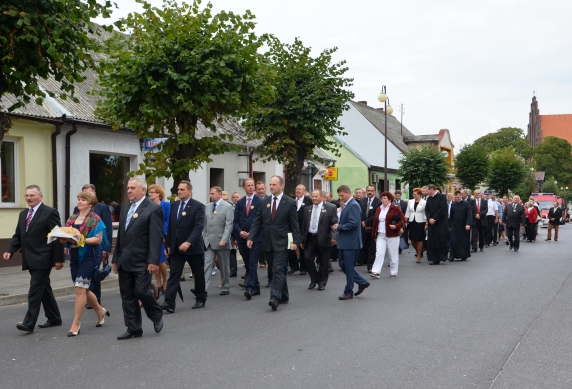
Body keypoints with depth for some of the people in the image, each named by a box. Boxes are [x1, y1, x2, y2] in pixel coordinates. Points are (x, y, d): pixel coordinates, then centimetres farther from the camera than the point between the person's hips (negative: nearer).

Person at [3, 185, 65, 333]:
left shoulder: (50, 212, -8)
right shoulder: (23, 214, 16)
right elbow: (18, 236, 16)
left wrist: (58, 259, -13)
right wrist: (10, 250, -2)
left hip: (42, 259, -8)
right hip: (30, 260, 8)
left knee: (35, 291, -9)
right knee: (44, 290, 14)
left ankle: (29, 323, -7)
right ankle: (54, 319, 24)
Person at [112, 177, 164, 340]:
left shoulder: (153, 209, -7)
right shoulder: (125, 209, 16)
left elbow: (156, 237, -14)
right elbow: (120, 236, 19)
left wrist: (153, 261, -20)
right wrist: (116, 258, 16)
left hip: (142, 262, -7)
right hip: (125, 262, 7)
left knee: (141, 291, -10)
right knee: (127, 296, 7)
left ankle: (156, 315, 17)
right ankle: (134, 329, 16)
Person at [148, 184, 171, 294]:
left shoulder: (166, 205, -3)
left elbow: (168, 221, -7)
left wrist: (162, 234, -15)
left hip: (161, 237, -4)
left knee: (161, 261, -4)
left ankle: (165, 284, 11)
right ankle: (159, 284, 14)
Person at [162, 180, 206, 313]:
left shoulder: (198, 206, -9)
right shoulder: (174, 205, 9)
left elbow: (199, 227, -19)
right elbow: (170, 226, 12)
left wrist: (188, 242, -30)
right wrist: (168, 245, 7)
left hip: (193, 247, -4)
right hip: (176, 248, 4)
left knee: (199, 275, 10)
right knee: (174, 275, -4)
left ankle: (200, 299, 27)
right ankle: (169, 303, -9)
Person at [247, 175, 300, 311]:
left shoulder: (290, 203, -4)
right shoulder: (264, 202, 9)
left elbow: (295, 224, -5)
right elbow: (257, 222, 8)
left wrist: (296, 241, -13)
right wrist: (251, 237, -2)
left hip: (281, 243, -5)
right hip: (268, 243, 5)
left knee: (278, 270, -13)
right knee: (279, 270, 14)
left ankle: (275, 298, -18)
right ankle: (283, 296, 25)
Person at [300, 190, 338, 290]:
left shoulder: (331, 208, -2)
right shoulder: (307, 208, 11)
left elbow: (335, 223, -7)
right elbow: (304, 225, 13)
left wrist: (334, 236, -21)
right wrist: (302, 239, 11)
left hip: (323, 239, -3)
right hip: (310, 238, 3)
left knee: (323, 262, 4)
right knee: (308, 258, -4)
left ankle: (322, 283, 21)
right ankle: (314, 279, 17)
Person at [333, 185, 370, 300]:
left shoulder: (353, 205, -17)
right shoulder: (347, 205, 14)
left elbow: (353, 223, -26)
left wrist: (338, 227, -16)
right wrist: (338, 226, 2)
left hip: (351, 242, -10)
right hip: (345, 242, 10)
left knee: (348, 267, 0)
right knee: (342, 264, 15)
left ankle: (349, 292, 12)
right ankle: (362, 282, 25)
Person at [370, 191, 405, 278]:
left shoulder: (395, 208, -3)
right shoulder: (378, 209, 12)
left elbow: (403, 220, -6)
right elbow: (375, 222, 15)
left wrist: (396, 226, -21)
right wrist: (374, 235, 13)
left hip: (392, 235, -4)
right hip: (380, 235, 4)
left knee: (393, 254, 4)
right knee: (379, 253, -6)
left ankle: (393, 272, 16)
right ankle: (376, 272, -11)